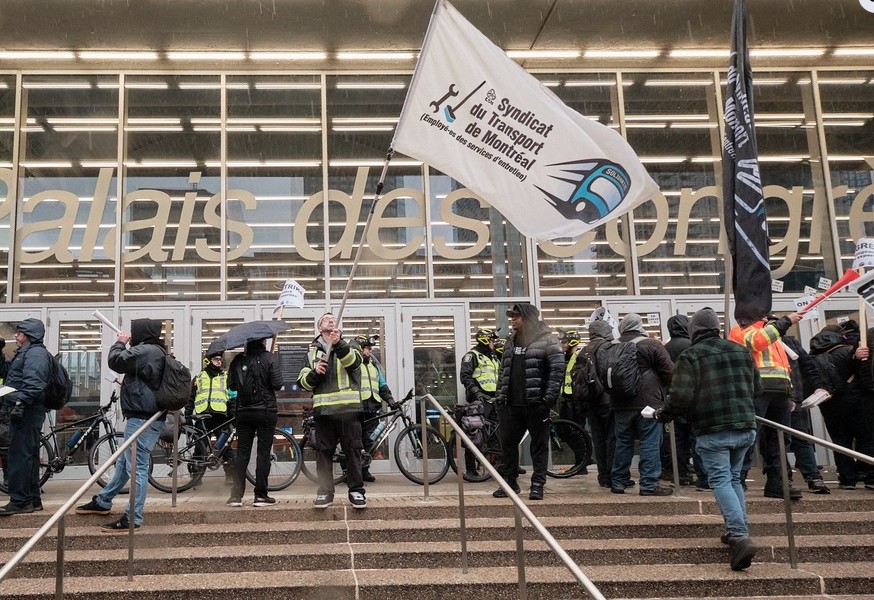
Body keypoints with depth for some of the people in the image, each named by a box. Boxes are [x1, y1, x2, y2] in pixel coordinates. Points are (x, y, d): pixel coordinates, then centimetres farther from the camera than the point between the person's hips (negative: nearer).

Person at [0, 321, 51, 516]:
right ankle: (33, 499, 19)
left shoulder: (36, 353, -11)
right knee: (29, 455, 13)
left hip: (26, 412, -11)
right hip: (23, 412, 11)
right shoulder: (26, 352, 23)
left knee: (20, 455, -10)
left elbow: (33, 383, -24)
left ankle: (20, 501, -8)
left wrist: (20, 401, -30)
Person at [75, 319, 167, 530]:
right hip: (150, 417, 11)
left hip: (141, 419, -11)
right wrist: (125, 344, 12)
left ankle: (132, 519, -4)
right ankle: (102, 502, 36)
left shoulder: (145, 351, -17)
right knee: (124, 462, 21)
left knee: (137, 467, -8)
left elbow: (116, 361, -19)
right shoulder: (157, 352, 15)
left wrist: (120, 343, -1)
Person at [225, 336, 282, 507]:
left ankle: (236, 495, 6)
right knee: (263, 453, 3)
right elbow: (277, 384, -12)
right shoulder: (268, 358, -8)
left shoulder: (238, 359, 2)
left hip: (243, 412, 3)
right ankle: (260, 496, 4)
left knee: (242, 452, 9)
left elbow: (231, 386, 5)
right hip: (265, 411, -3)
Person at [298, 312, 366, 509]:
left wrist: (339, 344, -31)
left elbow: (353, 362, -13)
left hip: (348, 407, -1)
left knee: (353, 450, -1)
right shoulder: (313, 351, 16)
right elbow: (303, 382, 12)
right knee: (324, 451, 2)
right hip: (323, 408, 1)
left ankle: (356, 491, 6)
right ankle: (325, 492, 9)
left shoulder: (347, 346, 12)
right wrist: (315, 373, -10)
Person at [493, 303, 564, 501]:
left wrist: (548, 400, -17)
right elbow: (503, 371, 19)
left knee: (539, 444, 3)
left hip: (536, 404, -6)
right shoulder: (511, 342, 15)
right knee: (507, 442, 8)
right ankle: (509, 481, 20)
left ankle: (537, 484, 10)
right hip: (511, 404, 6)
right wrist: (499, 397, 11)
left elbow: (557, 371, -12)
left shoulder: (547, 341, -6)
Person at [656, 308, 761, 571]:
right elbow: (757, 389, 20)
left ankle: (740, 537, -19)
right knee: (734, 478, 19)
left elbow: (681, 396, -15)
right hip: (745, 428, 6)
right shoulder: (741, 352, 12)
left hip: (712, 431, -5)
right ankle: (738, 532, 18)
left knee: (720, 481, -5)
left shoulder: (690, 356, -6)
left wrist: (663, 414, 3)